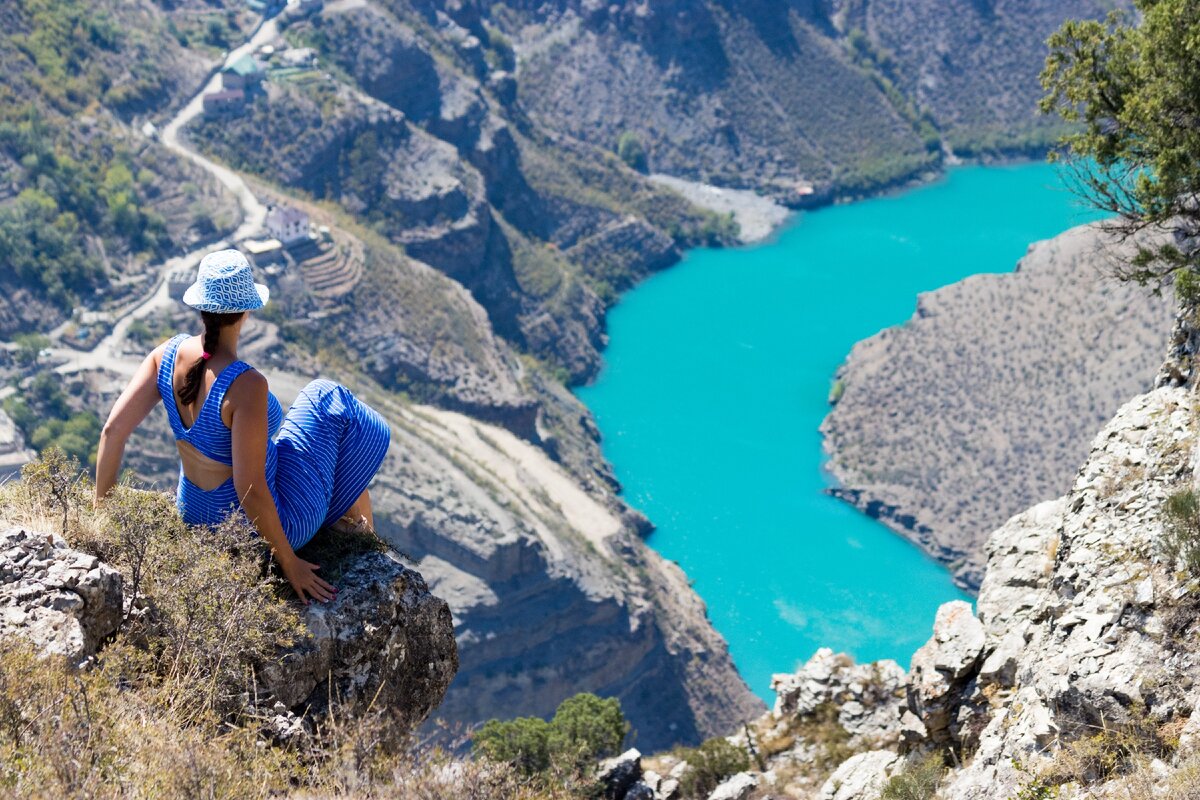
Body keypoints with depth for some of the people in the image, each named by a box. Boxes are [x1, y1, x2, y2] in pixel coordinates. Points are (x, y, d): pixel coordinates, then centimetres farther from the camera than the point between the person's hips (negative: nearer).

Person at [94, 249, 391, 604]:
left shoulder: (168, 354, -14)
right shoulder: (246, 385, -34)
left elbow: (112, 431, -12)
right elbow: (250, 490, -32)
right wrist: (288, 562, -20)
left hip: (197, 517, 7)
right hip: (261, 526, -7)